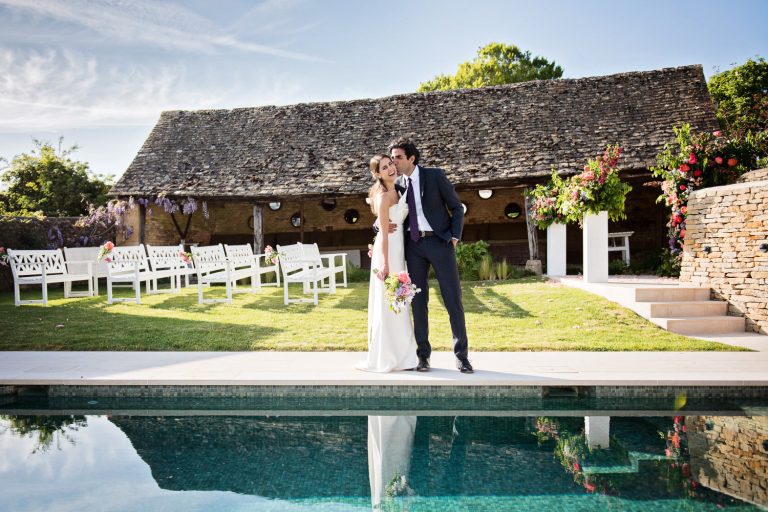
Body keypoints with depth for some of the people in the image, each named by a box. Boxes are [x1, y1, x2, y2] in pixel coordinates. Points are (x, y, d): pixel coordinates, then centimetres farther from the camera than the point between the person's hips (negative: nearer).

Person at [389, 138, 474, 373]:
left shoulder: (435, 175, -2)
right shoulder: (397, 184, 9)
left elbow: (456, 207, 1)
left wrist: (455, 237, -8)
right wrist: (380, 226, -5)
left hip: (439, 241, -3)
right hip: (413, 245, 4)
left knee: (453, 299, -2)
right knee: (418, 301, 5)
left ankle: (461, 355, 7)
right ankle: (423, 354, 15)